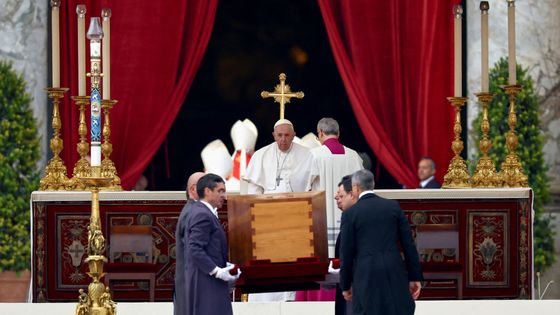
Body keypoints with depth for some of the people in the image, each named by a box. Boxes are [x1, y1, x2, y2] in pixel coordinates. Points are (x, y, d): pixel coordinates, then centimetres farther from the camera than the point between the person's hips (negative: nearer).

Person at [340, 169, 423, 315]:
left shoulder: (350, 213, -1)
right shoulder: (393, 206, 7)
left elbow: (346, 252, 0)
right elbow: (408, 243, 5)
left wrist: (345, 285, 10)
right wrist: (415, 276, 10)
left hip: (366, 276, -2)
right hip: (395, 272, 2)